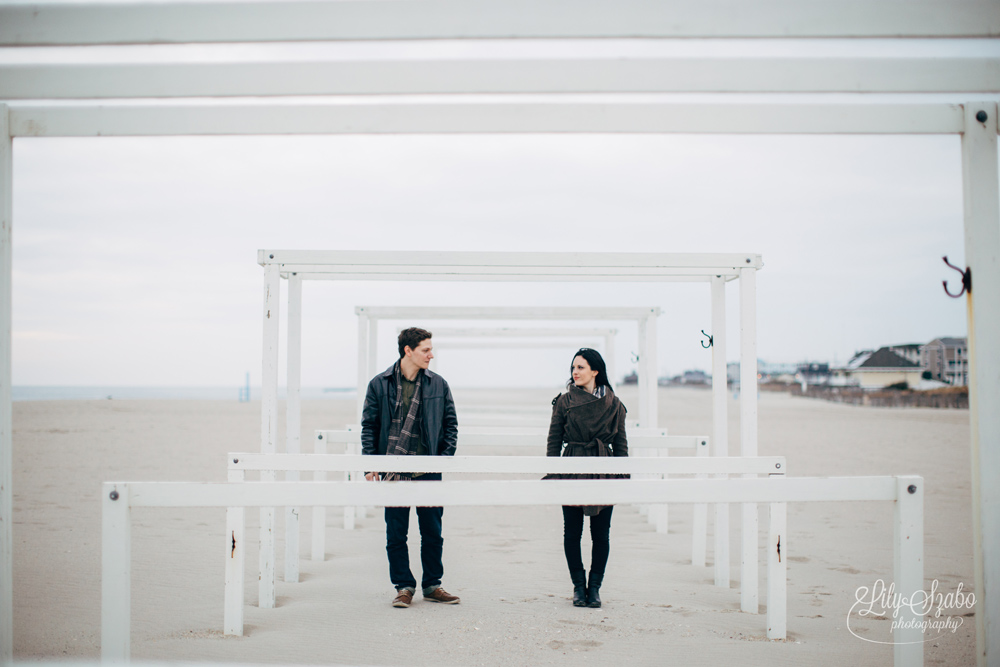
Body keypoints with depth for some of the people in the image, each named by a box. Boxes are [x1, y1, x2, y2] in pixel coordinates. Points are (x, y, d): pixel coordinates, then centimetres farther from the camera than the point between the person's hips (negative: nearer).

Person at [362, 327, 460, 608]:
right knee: (396, 534, 3)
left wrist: (445, 456, 0)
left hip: (428, 470, 1)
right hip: (393, 471, -1)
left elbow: (450, 423, 11)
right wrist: (371, 464, -4)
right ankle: (404, 586, 17)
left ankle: (432, 585, 22)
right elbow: (369, 425, 3)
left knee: (432, 532, 7)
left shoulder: (438, 385, 4)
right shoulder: (379, 384, -1)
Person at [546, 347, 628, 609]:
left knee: (601, 534, 4)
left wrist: (623, 478, 4)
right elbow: (554, 442, 3)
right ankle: (578, 586, 18)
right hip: (573, 472, 0)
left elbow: (620, 444, 8)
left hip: (603, 473, 1)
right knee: (572, 533, 4)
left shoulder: (613, 404, 4)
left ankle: (595, 587, 17)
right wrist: (552, 476, -2)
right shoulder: (564, 402, 1)